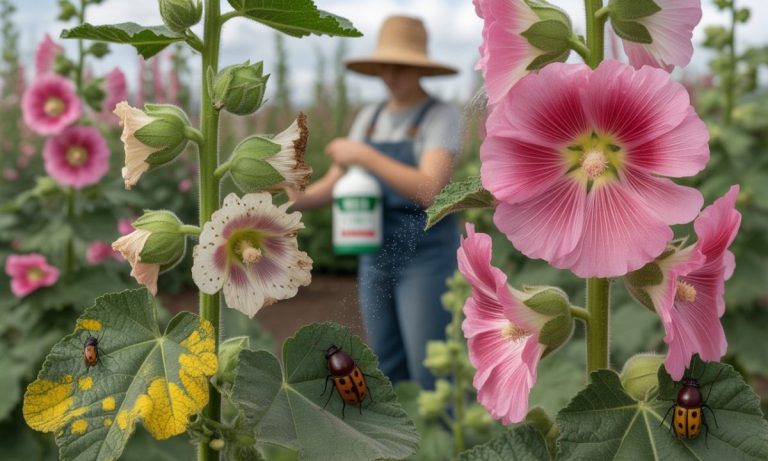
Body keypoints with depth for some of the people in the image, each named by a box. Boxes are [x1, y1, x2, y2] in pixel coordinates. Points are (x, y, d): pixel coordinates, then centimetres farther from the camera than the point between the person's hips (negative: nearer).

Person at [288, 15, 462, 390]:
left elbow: (430, 191, -26)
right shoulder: (370, 118, 11)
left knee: (432, 381, -6)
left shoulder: (444, 117, -11)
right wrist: (293, 201, -14)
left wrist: (364, 155, -25)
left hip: (427, 260, -7)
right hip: (379, 259, 7)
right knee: (390, 376, 11)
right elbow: (332, 187, 8)